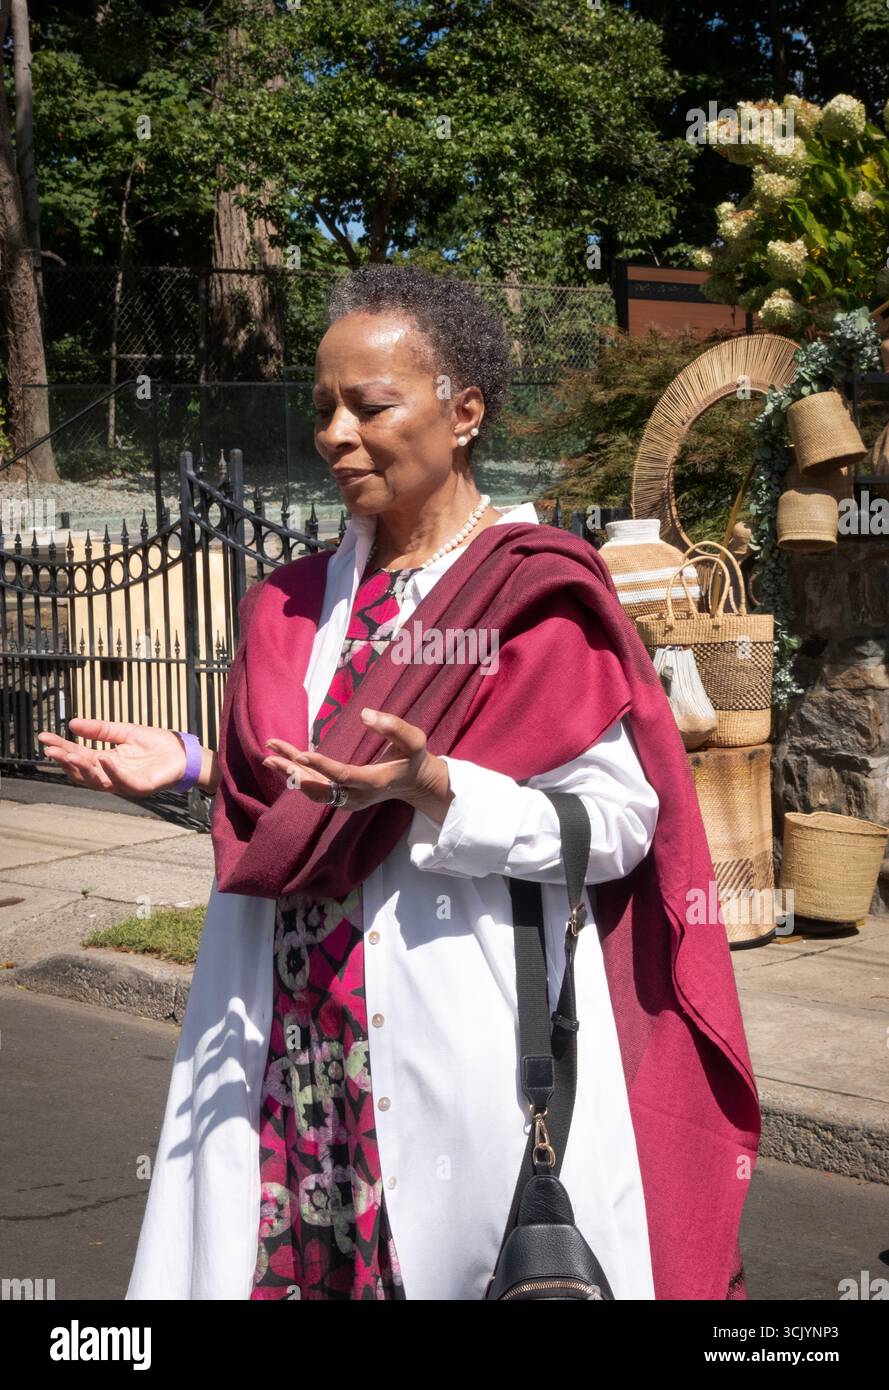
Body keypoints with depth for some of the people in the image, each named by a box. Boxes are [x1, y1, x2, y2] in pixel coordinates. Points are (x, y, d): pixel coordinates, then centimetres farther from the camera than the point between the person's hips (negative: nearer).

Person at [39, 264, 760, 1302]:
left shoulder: (536, 595, -9)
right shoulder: (307, 598, 10)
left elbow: (619, 823, -13)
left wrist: (429, 787, -25)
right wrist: (189, 767, 1)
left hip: (463, 1033, -5)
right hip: (289, 1030, 6)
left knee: (445, 1251, 2)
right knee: (275, 1245, 9)